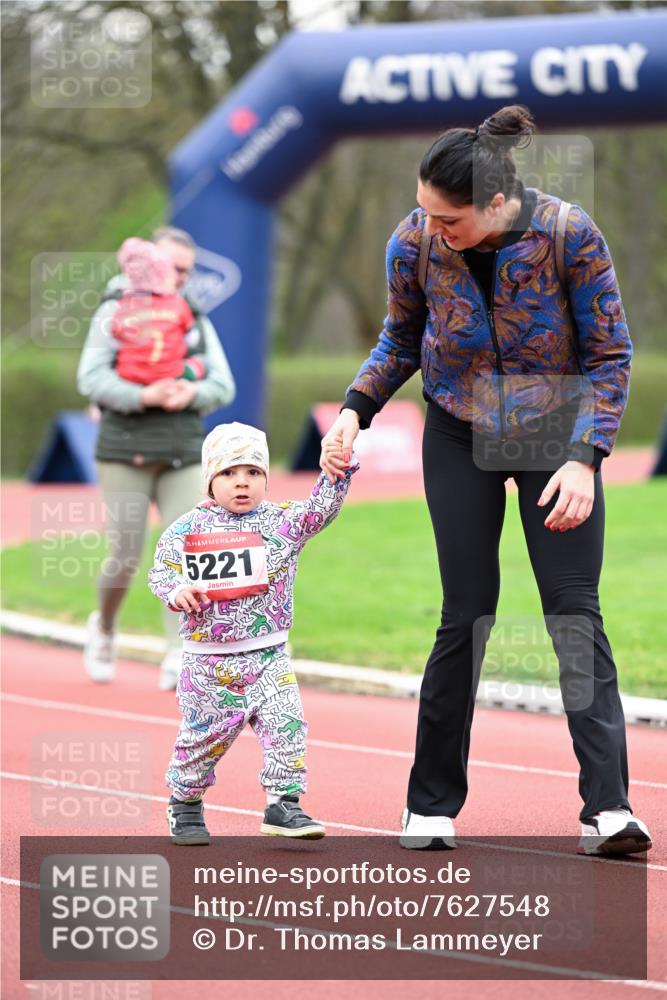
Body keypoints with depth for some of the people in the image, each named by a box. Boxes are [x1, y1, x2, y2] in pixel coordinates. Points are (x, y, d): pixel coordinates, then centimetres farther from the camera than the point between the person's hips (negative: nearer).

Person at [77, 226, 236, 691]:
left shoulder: (196, 321, 11)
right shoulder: (115, 312, -1)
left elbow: (223, 387, 3)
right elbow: (92, 378, -11)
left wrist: (192, 394, -19)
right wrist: (144, 396, -26)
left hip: (182, 458, 3)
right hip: (125, 454, -3)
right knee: (126, 559, -3)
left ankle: (179, 661, -16)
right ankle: (104, 628, 28)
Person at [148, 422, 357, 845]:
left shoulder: (282, 522, 1)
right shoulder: (187, 529, -1)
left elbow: (321, 509, -9)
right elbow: (160, 571, 5)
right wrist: (176, 591, -15)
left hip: (268, 655, 1)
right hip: (208, 659, -1)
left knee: (286, 725, -11)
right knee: (205, 733, 7)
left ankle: (283, 803, -3)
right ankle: (185, 803, 27)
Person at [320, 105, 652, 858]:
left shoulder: (569, 235, -21)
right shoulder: (414, 243, -14)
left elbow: (610, 355, -11)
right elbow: (401, 340, 6)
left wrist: (584, 459, -19)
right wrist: (355, 411, -9)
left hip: (556, 435, -1)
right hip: (460, 437, 1)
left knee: (575, 613, -8)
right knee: (467, 617, -2)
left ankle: (606, 809, -11)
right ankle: (431, 804, 10)